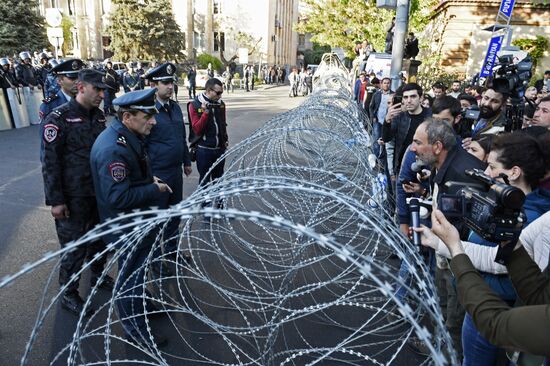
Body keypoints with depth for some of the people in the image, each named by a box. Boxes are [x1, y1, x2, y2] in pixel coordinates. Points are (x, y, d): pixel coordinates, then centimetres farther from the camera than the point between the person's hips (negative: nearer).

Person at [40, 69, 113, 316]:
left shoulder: (99, 115, 6)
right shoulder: (58, 118, -13)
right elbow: (49, 162, -14)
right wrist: (55, 200, -15)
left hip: (100, 192, 6)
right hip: (73, 196, -6)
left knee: (99, 237, 19)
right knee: (74, 245, 5)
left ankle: (98, 275, 42)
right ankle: (68, 294, 24)